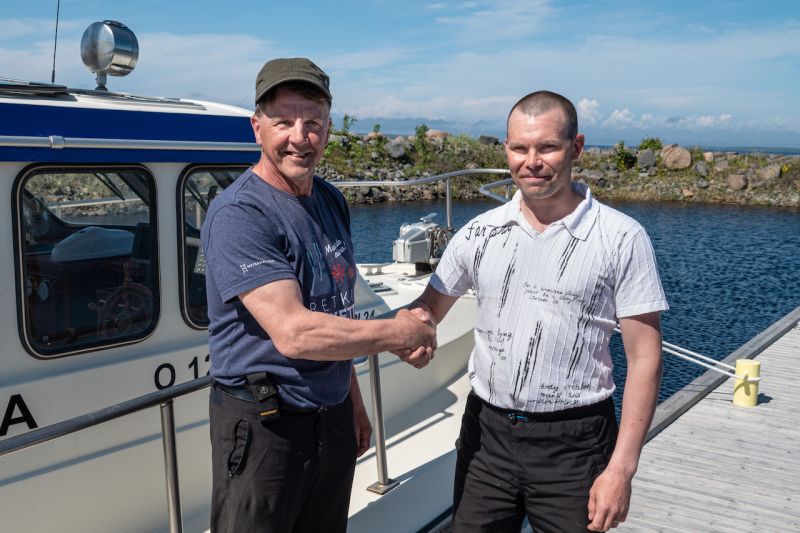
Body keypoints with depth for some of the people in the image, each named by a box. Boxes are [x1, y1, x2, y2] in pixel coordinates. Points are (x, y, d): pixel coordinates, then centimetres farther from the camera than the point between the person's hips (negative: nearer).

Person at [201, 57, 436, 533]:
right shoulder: (238, 214, -19)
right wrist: (401, 334, -18)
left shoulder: (331, 201, 8)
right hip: (264, 425, -7)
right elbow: (294, 332, -28)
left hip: (333, 417, 7)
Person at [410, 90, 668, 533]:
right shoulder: (480, 232, 2)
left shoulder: (621, 238, -8)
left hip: (573, 443, -3)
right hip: (486, 432, 3)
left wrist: (621, 467, -13)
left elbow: (644, 358, -7)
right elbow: (429, 307, 11)